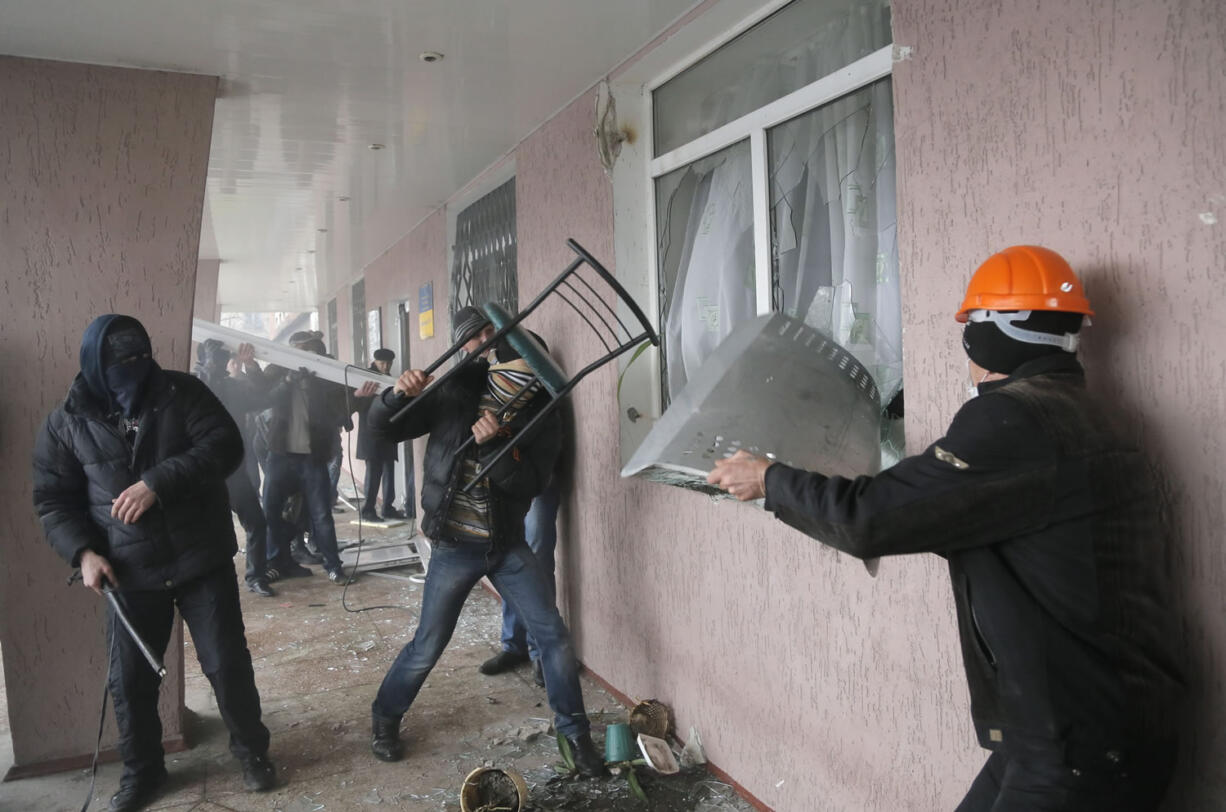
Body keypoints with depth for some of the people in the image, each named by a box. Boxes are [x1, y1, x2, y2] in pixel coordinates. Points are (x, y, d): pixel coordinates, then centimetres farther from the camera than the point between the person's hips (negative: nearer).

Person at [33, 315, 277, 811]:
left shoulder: (184, 393, -4)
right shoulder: (67, 423, 1)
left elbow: (224, 445, -16)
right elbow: (53, 500, 5)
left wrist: (158, 482, -26)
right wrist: (83, 551, -11)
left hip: (202, 560, -1)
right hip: (130, 573, 2)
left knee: (227, 663, 5)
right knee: (130, 679, 10)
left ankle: (251, 751, 27)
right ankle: (141, 770, 34)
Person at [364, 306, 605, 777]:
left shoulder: (540, 415, -4)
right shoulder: (452, 395, -4)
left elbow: (530, 482, -14)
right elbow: (381, 426, -4)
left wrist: (492, 443, -28)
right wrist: (399, 394, -25)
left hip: (508, 545, 1)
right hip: (454, 545, -1)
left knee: (553, 635, -1)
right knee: (427, 647, 6)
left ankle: (575, 731, 19)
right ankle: (384, 718, 33)